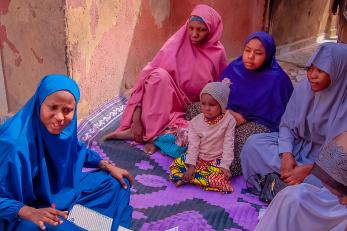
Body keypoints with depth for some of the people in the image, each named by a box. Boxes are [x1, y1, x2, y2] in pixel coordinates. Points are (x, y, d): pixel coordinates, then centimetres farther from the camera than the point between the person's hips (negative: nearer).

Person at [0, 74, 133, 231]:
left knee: (118, 183, 7)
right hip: (33, 204, -7)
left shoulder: (64, 127, -12)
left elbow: (76, 150, 11)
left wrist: (107, 166, 3)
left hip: (64, 187, 8)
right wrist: (30, 213, -38)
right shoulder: (15, 143, -32)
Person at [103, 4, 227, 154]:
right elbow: (148, 75, -20)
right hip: (167, 102, -1)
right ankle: (149, 133, -24)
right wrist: (136, 119, -27)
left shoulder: (218, 52, -6)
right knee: (160, 75, -35)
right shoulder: (176, 43, -13)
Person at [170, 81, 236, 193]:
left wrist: (225, 166, -19)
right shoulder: (196, 122, -6)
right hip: (198, 158, 1)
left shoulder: (228, 120, -12)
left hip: (216, 160, -1)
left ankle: (187, 178, -20)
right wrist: (191, 165, -17)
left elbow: (228, 145, -12)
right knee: (176, 165, -16)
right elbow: (193, 145, -8)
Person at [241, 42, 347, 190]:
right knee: (254, 143, -13)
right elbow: (286, 125, 0)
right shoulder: (303, 88, -6)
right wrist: (287, 154, -18)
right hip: (298, 144, 5)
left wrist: (308, 169, -26)